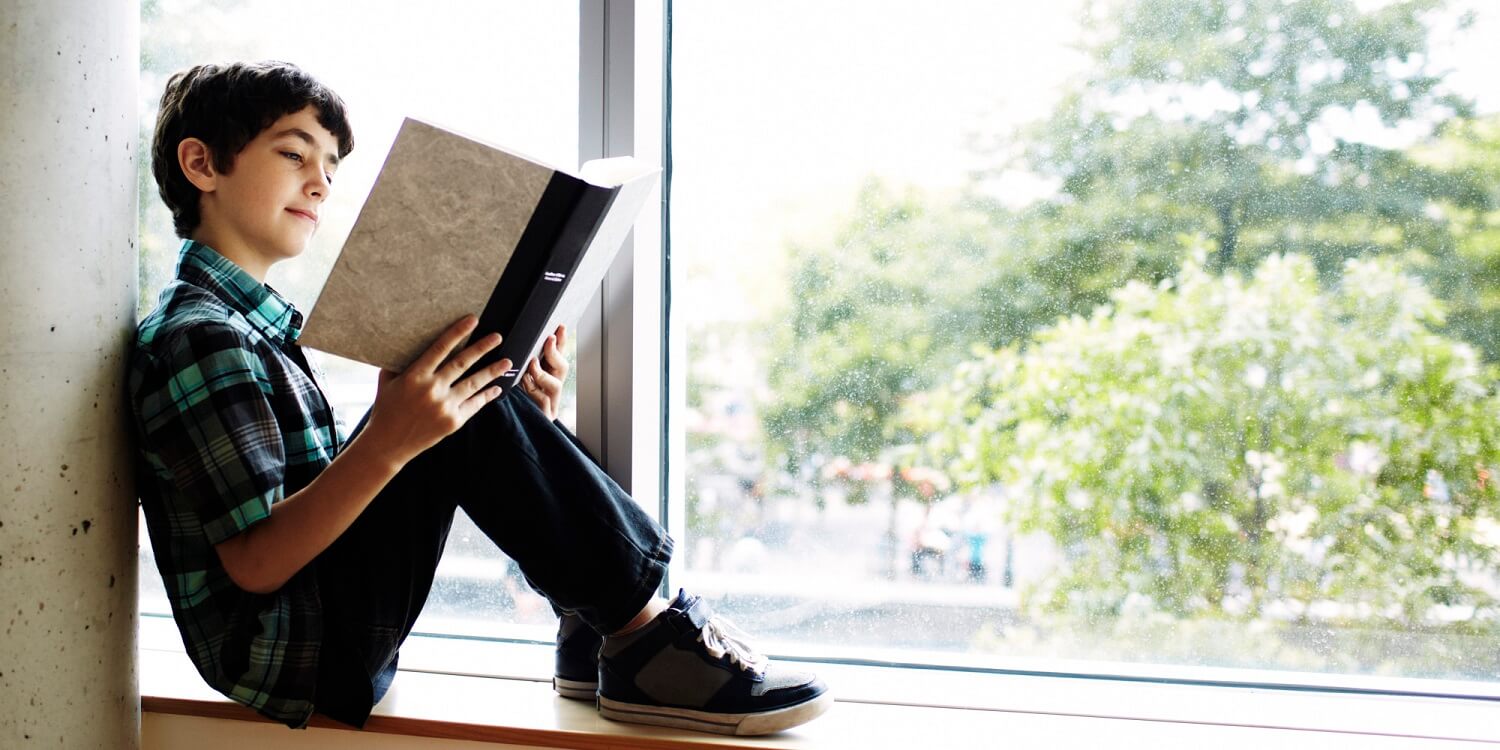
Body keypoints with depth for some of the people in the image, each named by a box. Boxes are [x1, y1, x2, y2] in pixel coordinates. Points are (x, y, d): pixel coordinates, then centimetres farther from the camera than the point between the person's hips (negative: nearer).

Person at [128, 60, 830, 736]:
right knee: (465, 413, -23)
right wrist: (387, 442, -34)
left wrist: (511, 425, 2)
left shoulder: (255, 321, 18)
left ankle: (592, 630, -2)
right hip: (287, 649, -10)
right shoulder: (195, 335, -14)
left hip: (333, 626, 10)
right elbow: (255, 564, -22)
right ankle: (641, 639, -15)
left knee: (465, 394, 6)